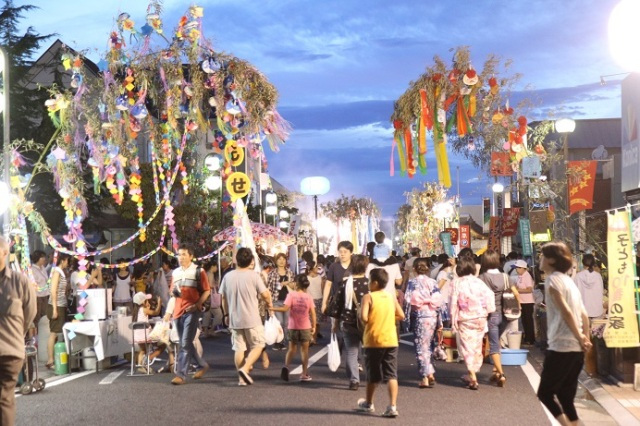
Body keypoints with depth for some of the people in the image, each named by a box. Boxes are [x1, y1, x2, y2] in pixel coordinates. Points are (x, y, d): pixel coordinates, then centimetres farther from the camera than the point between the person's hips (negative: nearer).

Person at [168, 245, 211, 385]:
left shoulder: (198, 271, -1)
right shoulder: (175, 272, 15)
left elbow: (206, 291, -3)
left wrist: (197, 305, -15)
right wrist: (173, 292, -3)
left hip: (192, 311, -6)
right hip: (178, 311, 6)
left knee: (185, 344, -10)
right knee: (185, 343, 13)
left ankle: (181, 374, -9)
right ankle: (202, 365, 31)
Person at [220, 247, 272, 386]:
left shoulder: (228, 276, 2)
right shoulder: (253, 275, -10)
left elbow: (223, 298, 8)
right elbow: (265, 294, -11)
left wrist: (227, 314, 21)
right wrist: (269, 304, 10)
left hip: (234, 319, 4)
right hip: (251, 319, -4)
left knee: (239, 348, 11)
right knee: (257, 346, 9)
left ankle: (242, 378, 13)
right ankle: (245, 368, -11)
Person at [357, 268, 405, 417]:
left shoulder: (368, 297, -9)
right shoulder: (392, 298, 6)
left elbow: (363, 317, -20)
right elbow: (401, 316, 10)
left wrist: (366, 321, 0)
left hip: (373, 341, -3)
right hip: (391, 341, 3)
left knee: (373, 375, 12)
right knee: (391, 375, 0)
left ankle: (368, 404, 31)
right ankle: (393, 406, -10)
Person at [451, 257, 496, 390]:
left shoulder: (457, 283, -7)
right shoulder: (479, 282, -1)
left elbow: (454, 302, -7)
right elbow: (489, 295, -9)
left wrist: (453, 320, 0)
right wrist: (487, 311, 3)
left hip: (465, 319, -3)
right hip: (480, 318, 3)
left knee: (467, 348, 2)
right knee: (477, 347, 15)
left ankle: (473, 378, -5)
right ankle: (472, 376, 25)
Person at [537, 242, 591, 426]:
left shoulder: (553, 279, -9)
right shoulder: (567, 280, 17)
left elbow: (566, 312, -17)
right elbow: (583, 314, 14)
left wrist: (579, 338, -12)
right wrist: (585, 339, 10)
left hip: (561, 347, -8)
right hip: (576, 348, 8)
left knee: (544, 393, 2)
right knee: (566, 397, 13)